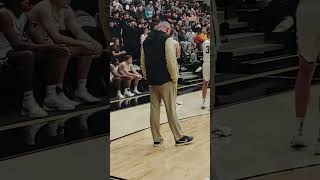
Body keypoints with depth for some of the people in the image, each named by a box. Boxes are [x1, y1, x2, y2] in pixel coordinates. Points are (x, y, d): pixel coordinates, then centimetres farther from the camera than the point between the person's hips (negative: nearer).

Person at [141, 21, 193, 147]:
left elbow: (142, 62, 13)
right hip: (166, 80, -6)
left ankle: (157, 139, 15)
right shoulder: (168, 39, -9)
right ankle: (179, 138, 7)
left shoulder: (146, 40, 12)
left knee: (154, 108, 10)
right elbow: (171, 61, -17)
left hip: (152, 81, 6)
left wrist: (147, 76, 17)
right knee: (171, 109, -1)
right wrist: (175, 77, -9)